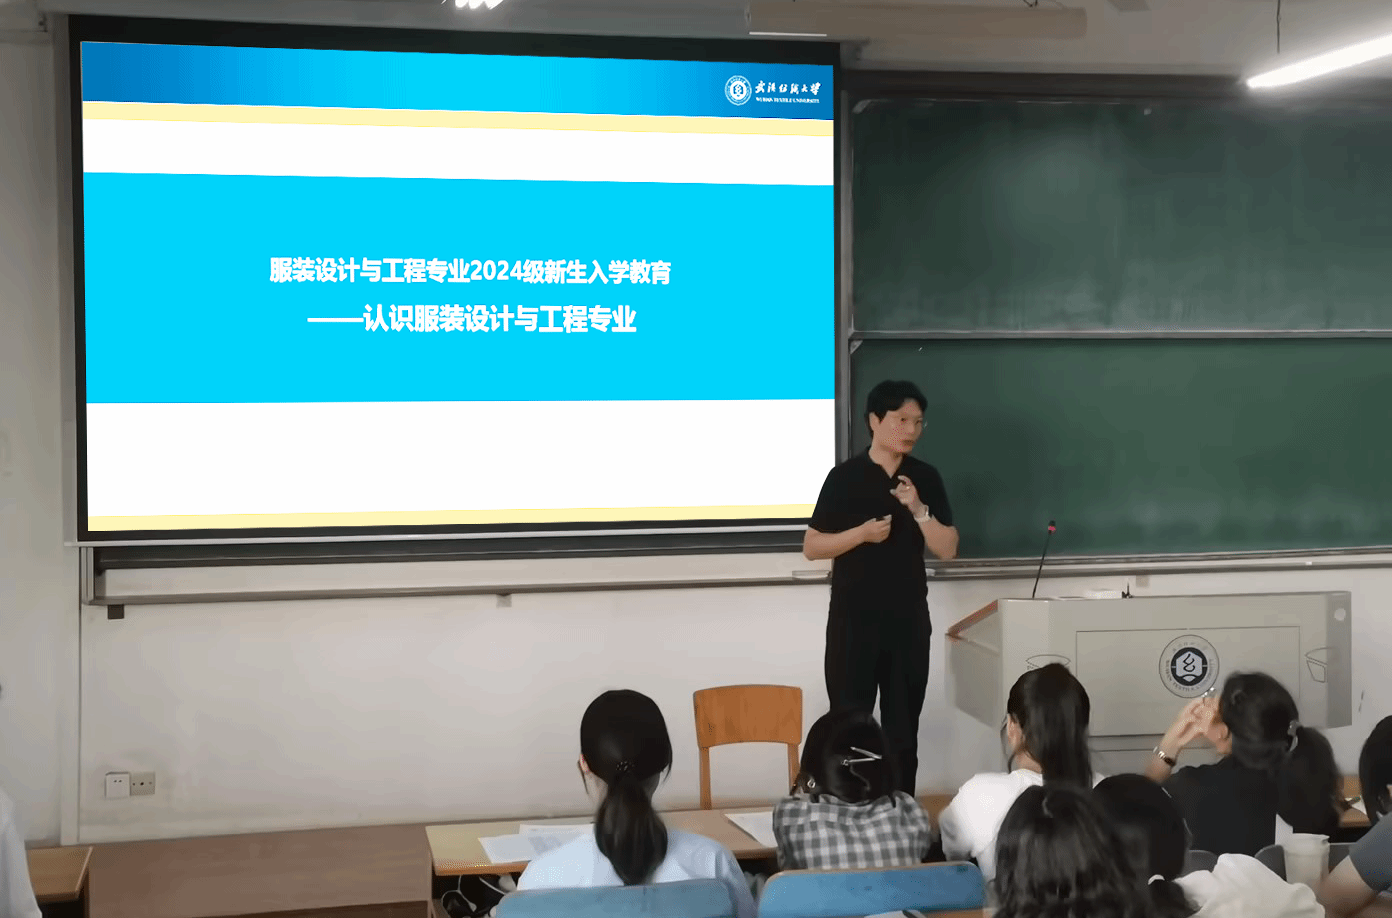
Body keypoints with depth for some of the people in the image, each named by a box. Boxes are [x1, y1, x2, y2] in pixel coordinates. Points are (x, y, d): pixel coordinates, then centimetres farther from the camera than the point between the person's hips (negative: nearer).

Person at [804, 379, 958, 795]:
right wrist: (862, 533, -18)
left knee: (903, 730, 7)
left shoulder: (926, 478, 4)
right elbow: (811, 547, -4)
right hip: (852, 621, -3)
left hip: (909, 621, 3)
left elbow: (948, 549, 0)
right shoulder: (845, 476, -4)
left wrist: (918, 510, -15)